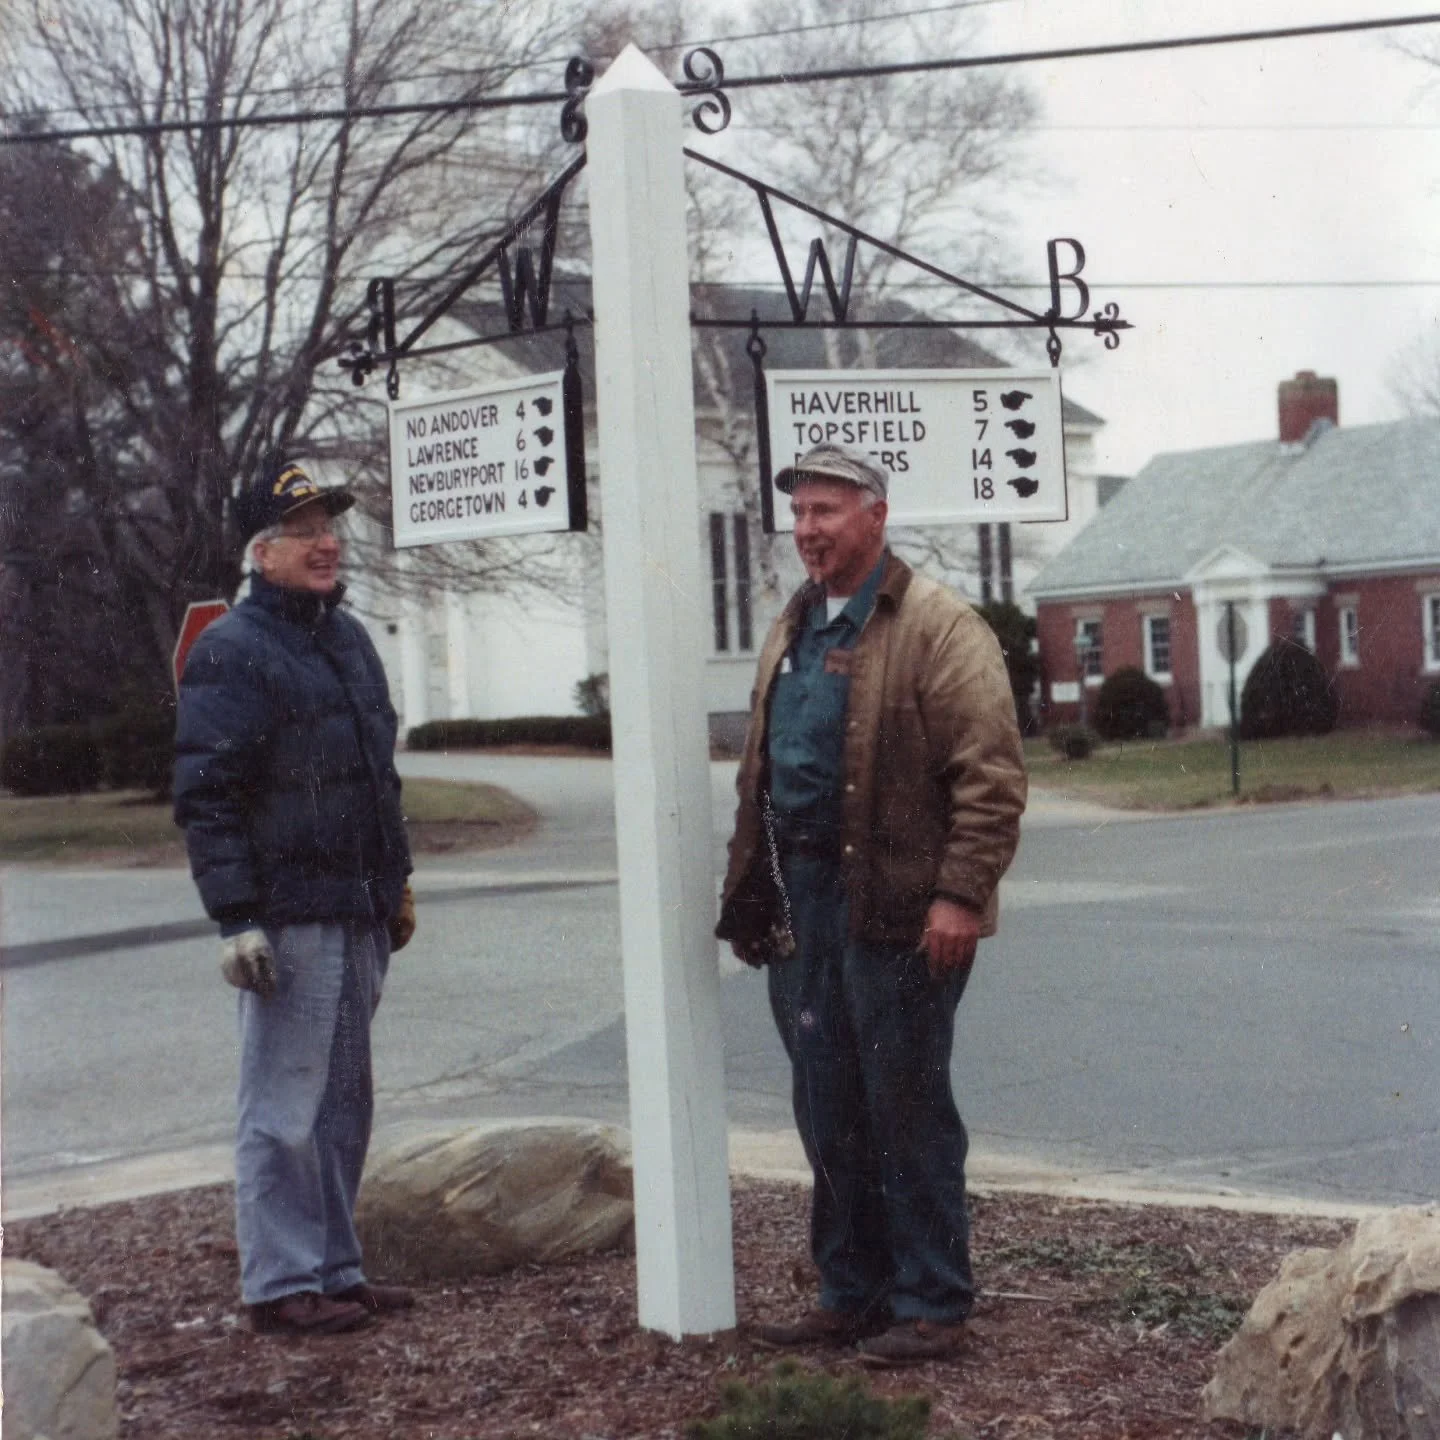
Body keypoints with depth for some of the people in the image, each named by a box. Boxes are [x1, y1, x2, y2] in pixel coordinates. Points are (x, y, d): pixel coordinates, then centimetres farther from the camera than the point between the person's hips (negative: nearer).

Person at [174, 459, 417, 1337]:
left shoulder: (348, 638, 16)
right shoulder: (232, 653, -10)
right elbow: (207, 797, -14)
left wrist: (397, 883, 21)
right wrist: (236, 919, -19)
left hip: (358, 914, 8)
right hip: (289, 917, -8)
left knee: (344, 1101, 14)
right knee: (284, 1106, -3)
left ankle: (335, 1267, 23)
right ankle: (281, 1284, 5)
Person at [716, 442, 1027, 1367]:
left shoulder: (937, 626, -9)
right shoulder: (793, 631, 16)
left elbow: (991, 775, -15)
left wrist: (961, 893, -20)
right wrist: (753, 890, 17)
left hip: (895, 910, -8)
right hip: (803, 908, 8)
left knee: (907, 1113, 0)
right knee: (829, 1115, 14)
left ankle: (933, 1307, 11)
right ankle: (853, 1296, 26)